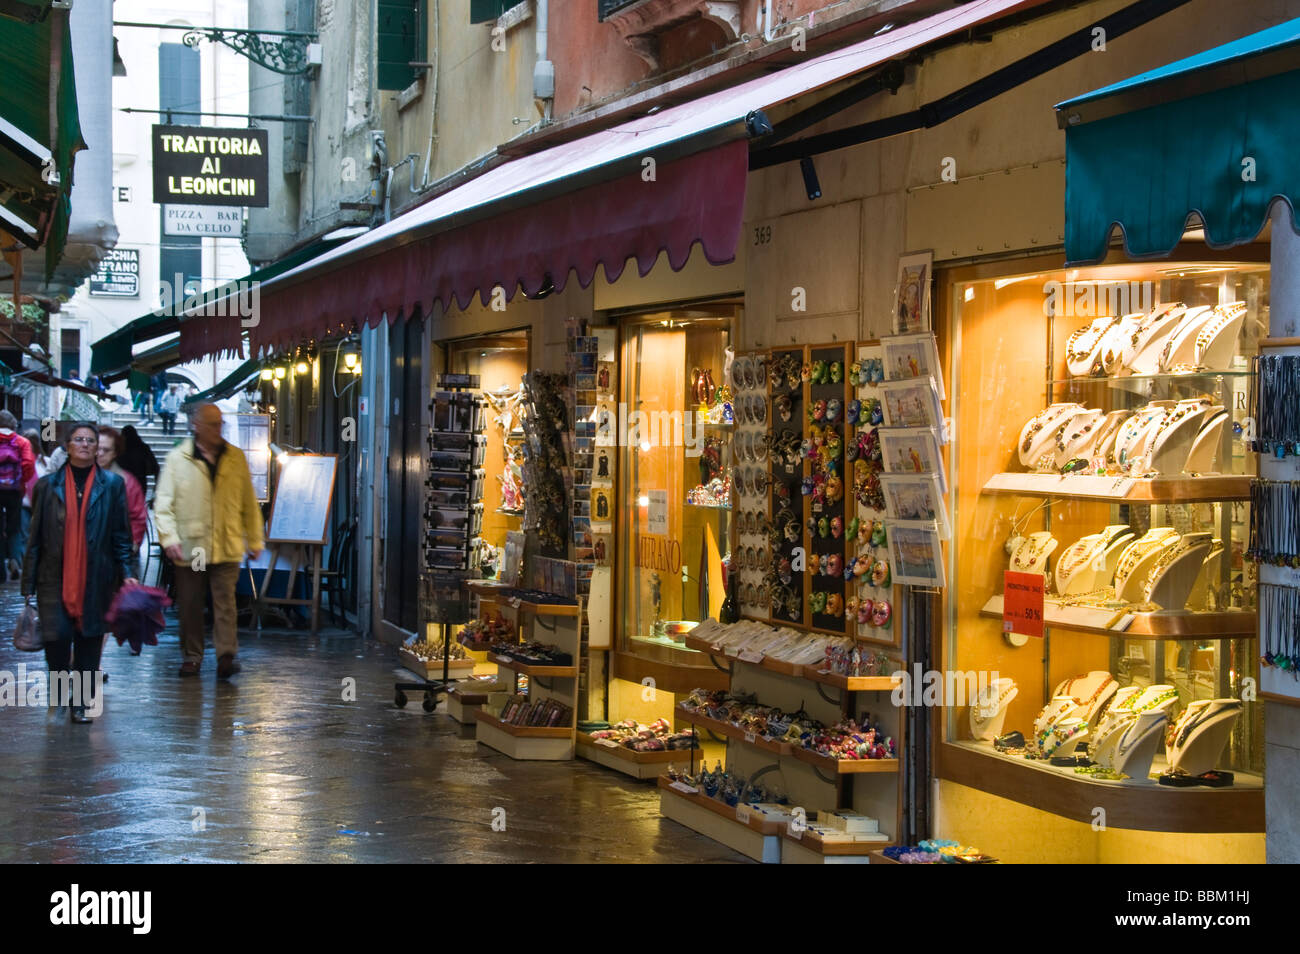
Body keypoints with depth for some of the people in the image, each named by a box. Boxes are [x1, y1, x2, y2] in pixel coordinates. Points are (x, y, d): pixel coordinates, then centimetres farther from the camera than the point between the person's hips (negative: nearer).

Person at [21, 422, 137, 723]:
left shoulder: (112, 484, 7)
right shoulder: (47, 485, 6)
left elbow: (121, 534, 7)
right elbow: (35, 538, 6)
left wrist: (126, 573, -4)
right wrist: (28, 583, 2)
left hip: (96, 580, 0)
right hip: (55, 579, 0)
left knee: (90, 640, 1)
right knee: (56, 636, -9)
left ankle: (81, 704, 12)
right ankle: (60, 680, 20)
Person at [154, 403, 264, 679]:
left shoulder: (236, 457, 9)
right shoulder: (177, 459, 2)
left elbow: (249, 503, 12)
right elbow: (163, 503, 0)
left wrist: (254, 540, 9)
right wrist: (169, 538, -11)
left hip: (227, 548, 1)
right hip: (190, 546, 0)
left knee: (225, 603, -7)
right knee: (190, 605, 7)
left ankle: (226, 656, -10)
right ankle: (192, 656, 18)